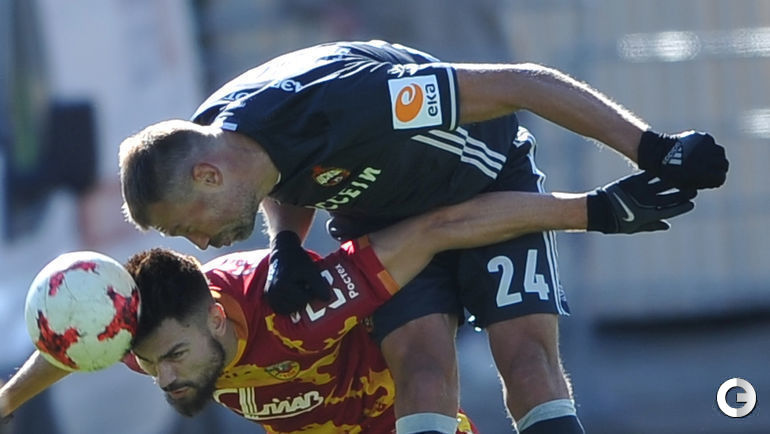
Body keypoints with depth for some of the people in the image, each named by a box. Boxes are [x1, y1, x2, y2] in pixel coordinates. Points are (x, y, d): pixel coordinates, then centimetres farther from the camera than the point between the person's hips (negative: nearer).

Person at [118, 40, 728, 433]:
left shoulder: (340, 101, -41)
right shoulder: (211, 135, -18)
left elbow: (520, 85, -35)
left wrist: (653, 151, -33)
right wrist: (287, 245, -15)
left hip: (489, 184, -4)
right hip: (380, 214, 4)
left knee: (527, 353, -20)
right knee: (422, 361, -18)